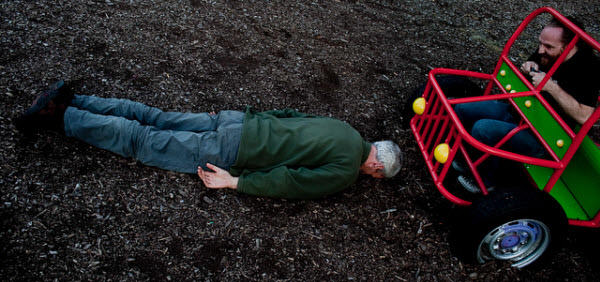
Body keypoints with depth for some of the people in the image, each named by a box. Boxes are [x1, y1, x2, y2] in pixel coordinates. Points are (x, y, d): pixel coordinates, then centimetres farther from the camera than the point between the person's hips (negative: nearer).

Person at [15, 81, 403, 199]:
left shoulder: (345, 129, 16)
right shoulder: (346, 172, -10)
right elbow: (289, 181, -18)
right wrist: (233, 183, -13)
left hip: (241, 121, 7)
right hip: (233, 150, -7)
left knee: (156, 119, 13)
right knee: (143, 141, 2)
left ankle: (69, 100, 17)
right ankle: (59, 117, 8)